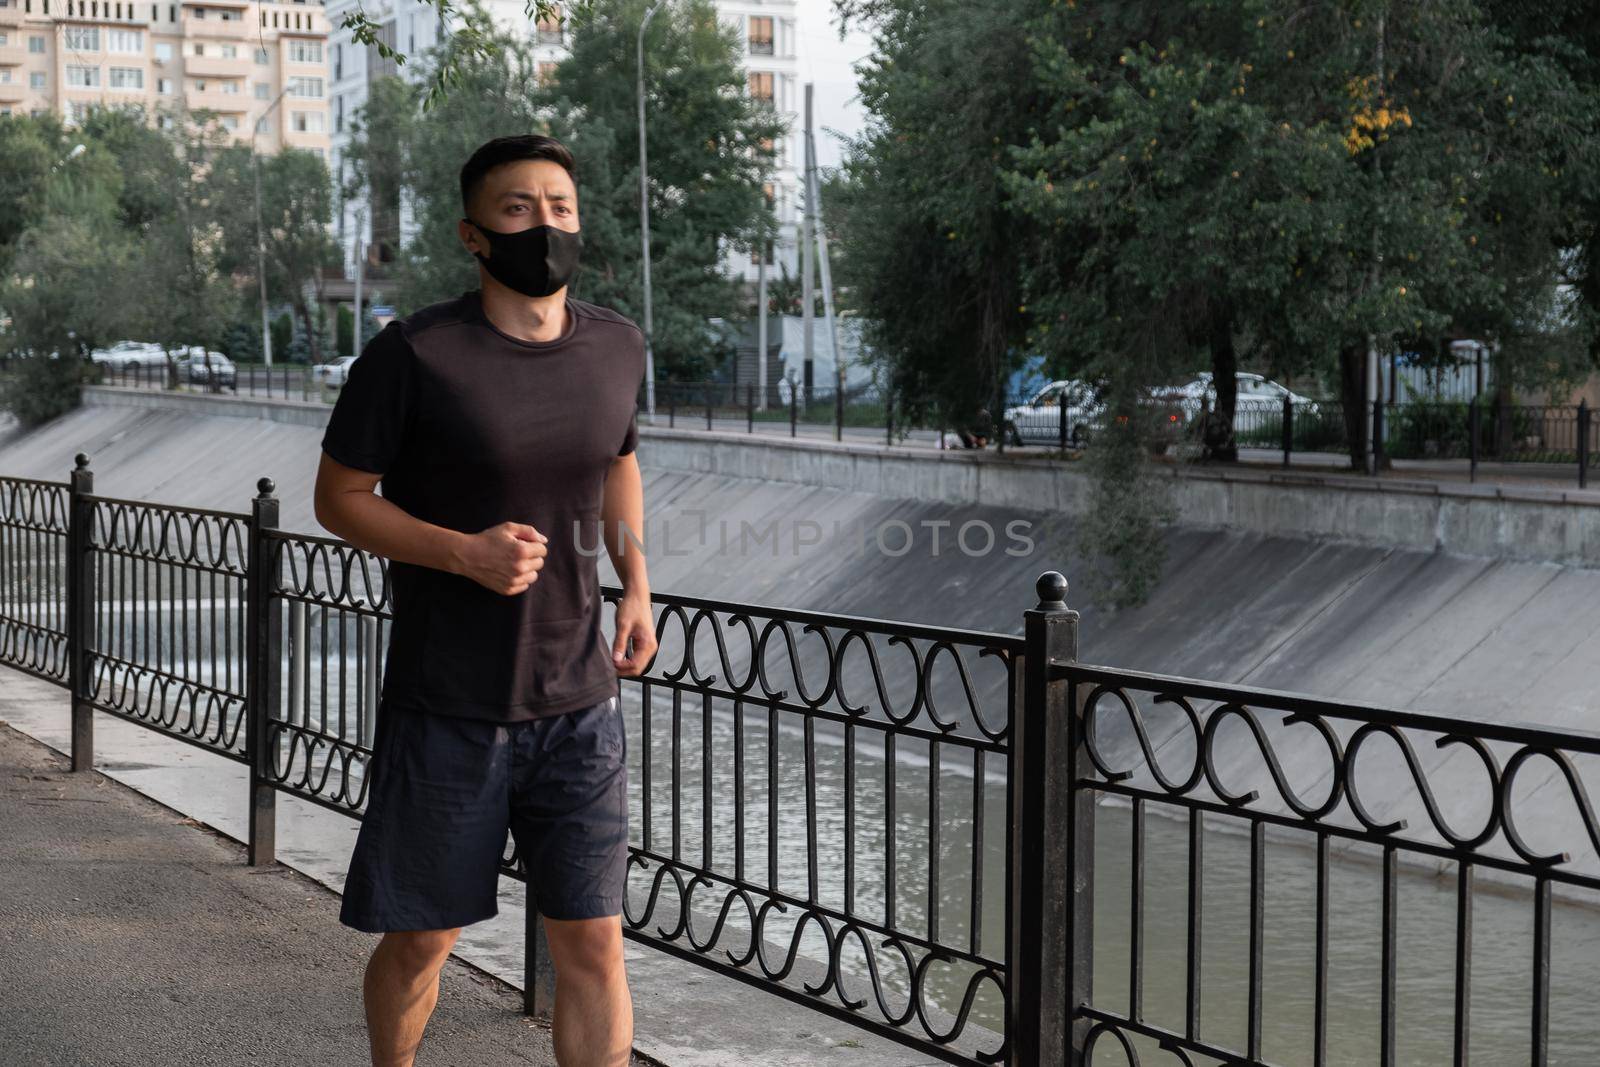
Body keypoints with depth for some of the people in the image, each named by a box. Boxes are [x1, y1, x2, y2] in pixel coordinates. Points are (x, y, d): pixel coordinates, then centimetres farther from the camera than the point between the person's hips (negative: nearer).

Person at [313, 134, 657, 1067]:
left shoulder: (616, 346, 3)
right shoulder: (413, 354, -12)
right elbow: (339, 497, -5)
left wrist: (636, 576, 6)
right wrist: (463, 551, -20)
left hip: (580, 704, 3)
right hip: (447, 709, -3)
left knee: (594, 944, 1)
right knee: (421, 941, 10)